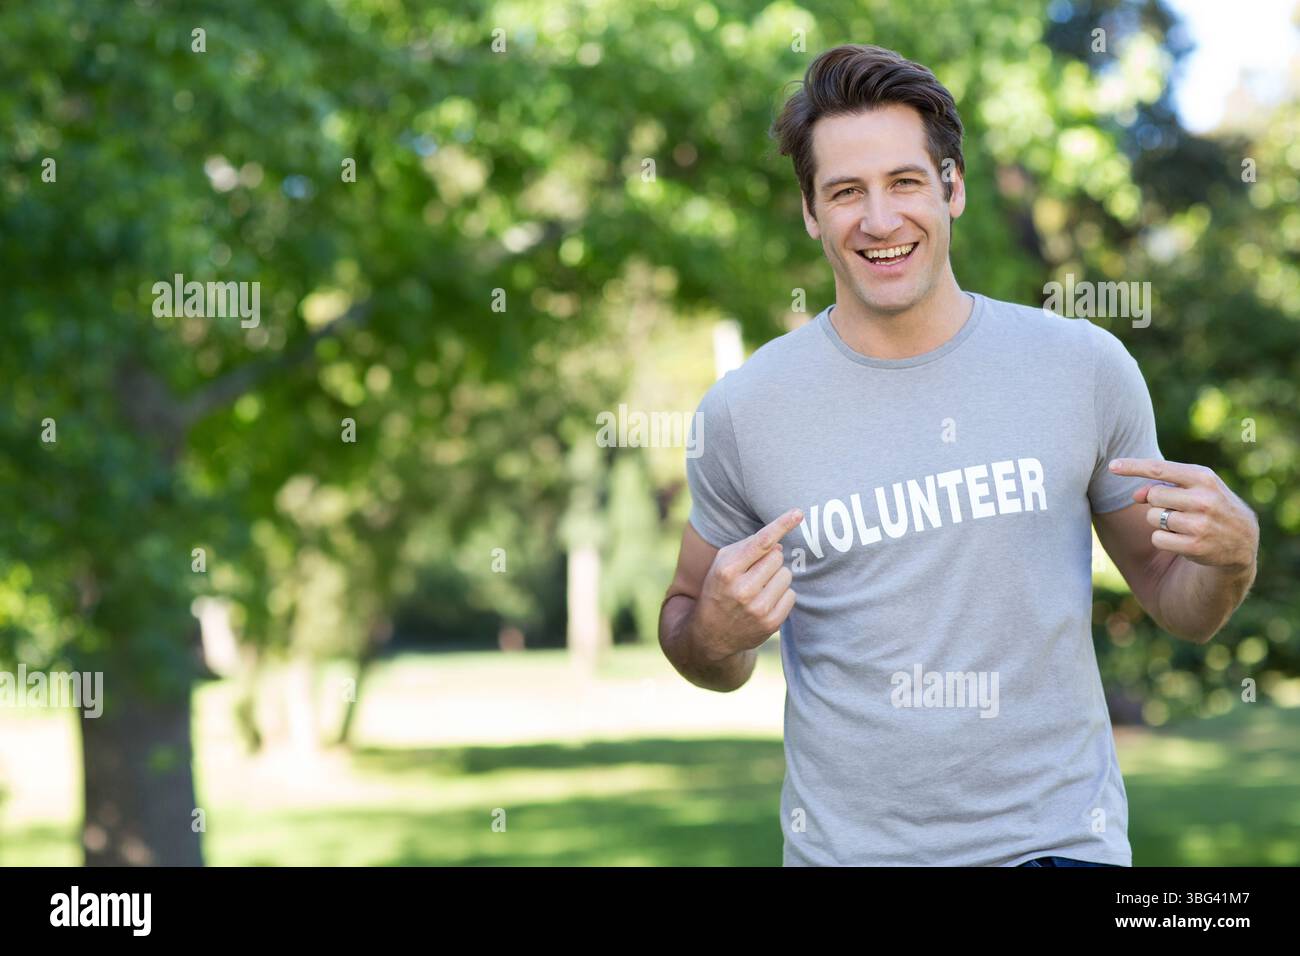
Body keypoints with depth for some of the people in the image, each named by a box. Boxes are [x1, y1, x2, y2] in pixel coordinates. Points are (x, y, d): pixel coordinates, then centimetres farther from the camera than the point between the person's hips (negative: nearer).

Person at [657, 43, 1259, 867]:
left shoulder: (1085, 366, -5)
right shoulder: (741, 412, -7)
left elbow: (1176, 602, 7)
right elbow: (700, 648, 7)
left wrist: (1232, 554, -15)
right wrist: (716, 633, -16)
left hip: (1058, 836, 0)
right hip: (848, 842, 0)